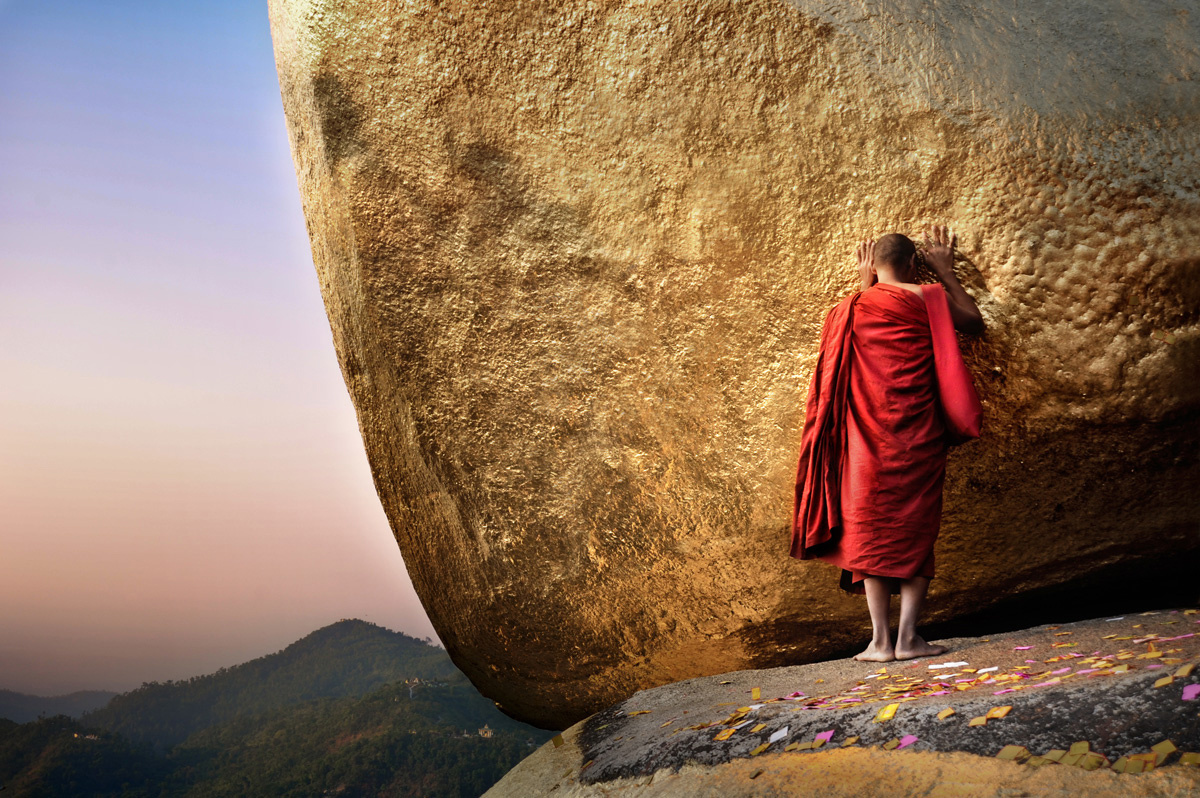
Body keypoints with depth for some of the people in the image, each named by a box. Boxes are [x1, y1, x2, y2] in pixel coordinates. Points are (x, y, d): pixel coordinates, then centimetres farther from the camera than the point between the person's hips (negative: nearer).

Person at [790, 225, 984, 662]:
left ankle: (880, 640, 6)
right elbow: (975, 322, 17)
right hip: (918, 436, -2)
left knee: (871, 529, 6)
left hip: (869, 437, 2)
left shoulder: (850, 308, 5)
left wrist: (865, 285, 33)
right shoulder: (927, 299, -2)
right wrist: (946, 271, 23)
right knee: (916, 528, 5)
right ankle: (907, 637, 2)